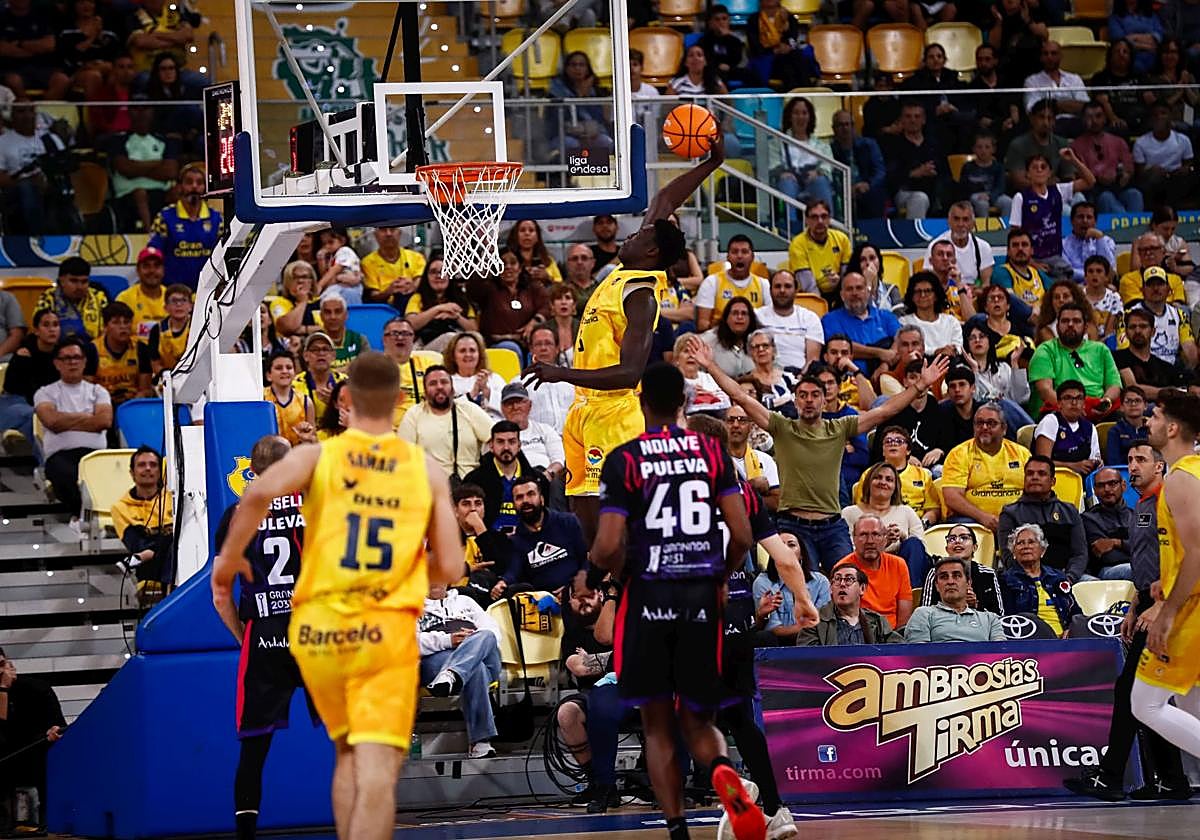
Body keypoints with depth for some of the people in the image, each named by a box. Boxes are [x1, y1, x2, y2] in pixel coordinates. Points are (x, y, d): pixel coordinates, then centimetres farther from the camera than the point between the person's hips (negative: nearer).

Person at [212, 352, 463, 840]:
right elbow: (449, 569, 5)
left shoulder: (317, 456, 2)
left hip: (318, 630, 2)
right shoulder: (427, 471, 5)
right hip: (388, 634, -2)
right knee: (377, 771, -9)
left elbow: (259, 494, -19)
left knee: (347, 755, 22)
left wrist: (229, 558, -4)